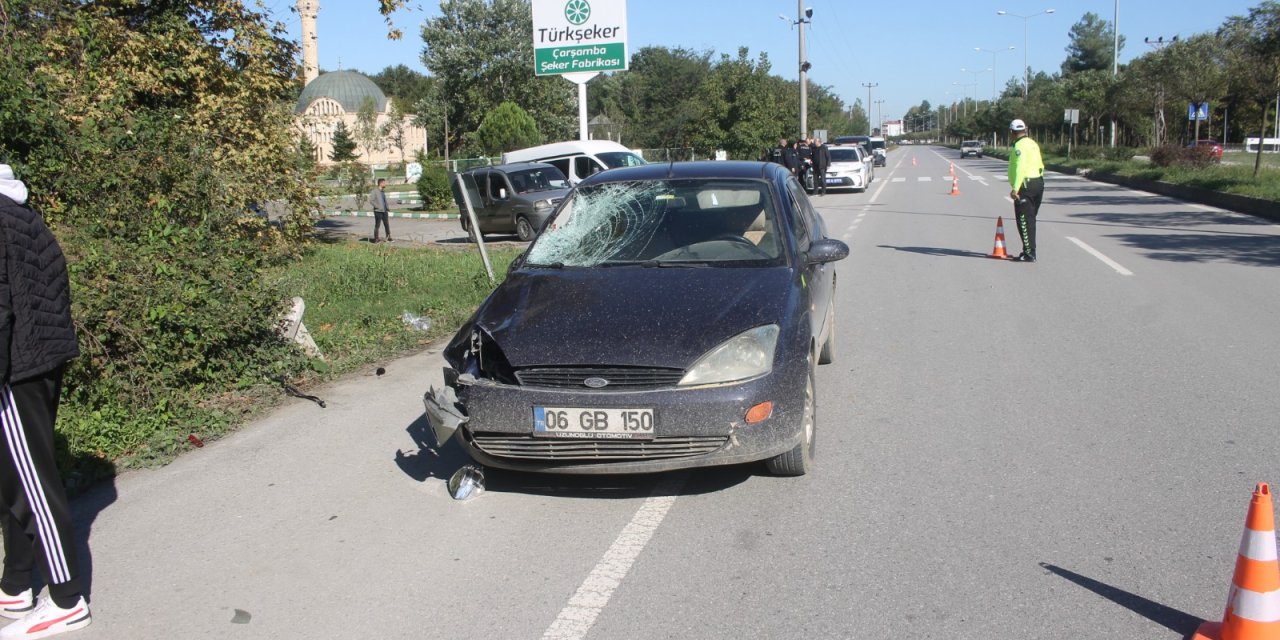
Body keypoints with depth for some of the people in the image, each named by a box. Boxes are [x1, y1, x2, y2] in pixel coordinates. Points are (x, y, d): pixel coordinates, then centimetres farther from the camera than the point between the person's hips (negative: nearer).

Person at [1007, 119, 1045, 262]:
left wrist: (1015, 188, -26)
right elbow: (1040, 166, 18)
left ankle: (1029, 253, -7)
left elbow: (1020, 168, -23)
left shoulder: (1020, 146, -14)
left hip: (1026, 185, -10)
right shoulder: (1033, 143, 15)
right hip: (1038, 182, 10)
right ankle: (1030, 250, 24)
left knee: (1024, 220, -6)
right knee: (1030, 219, 17)